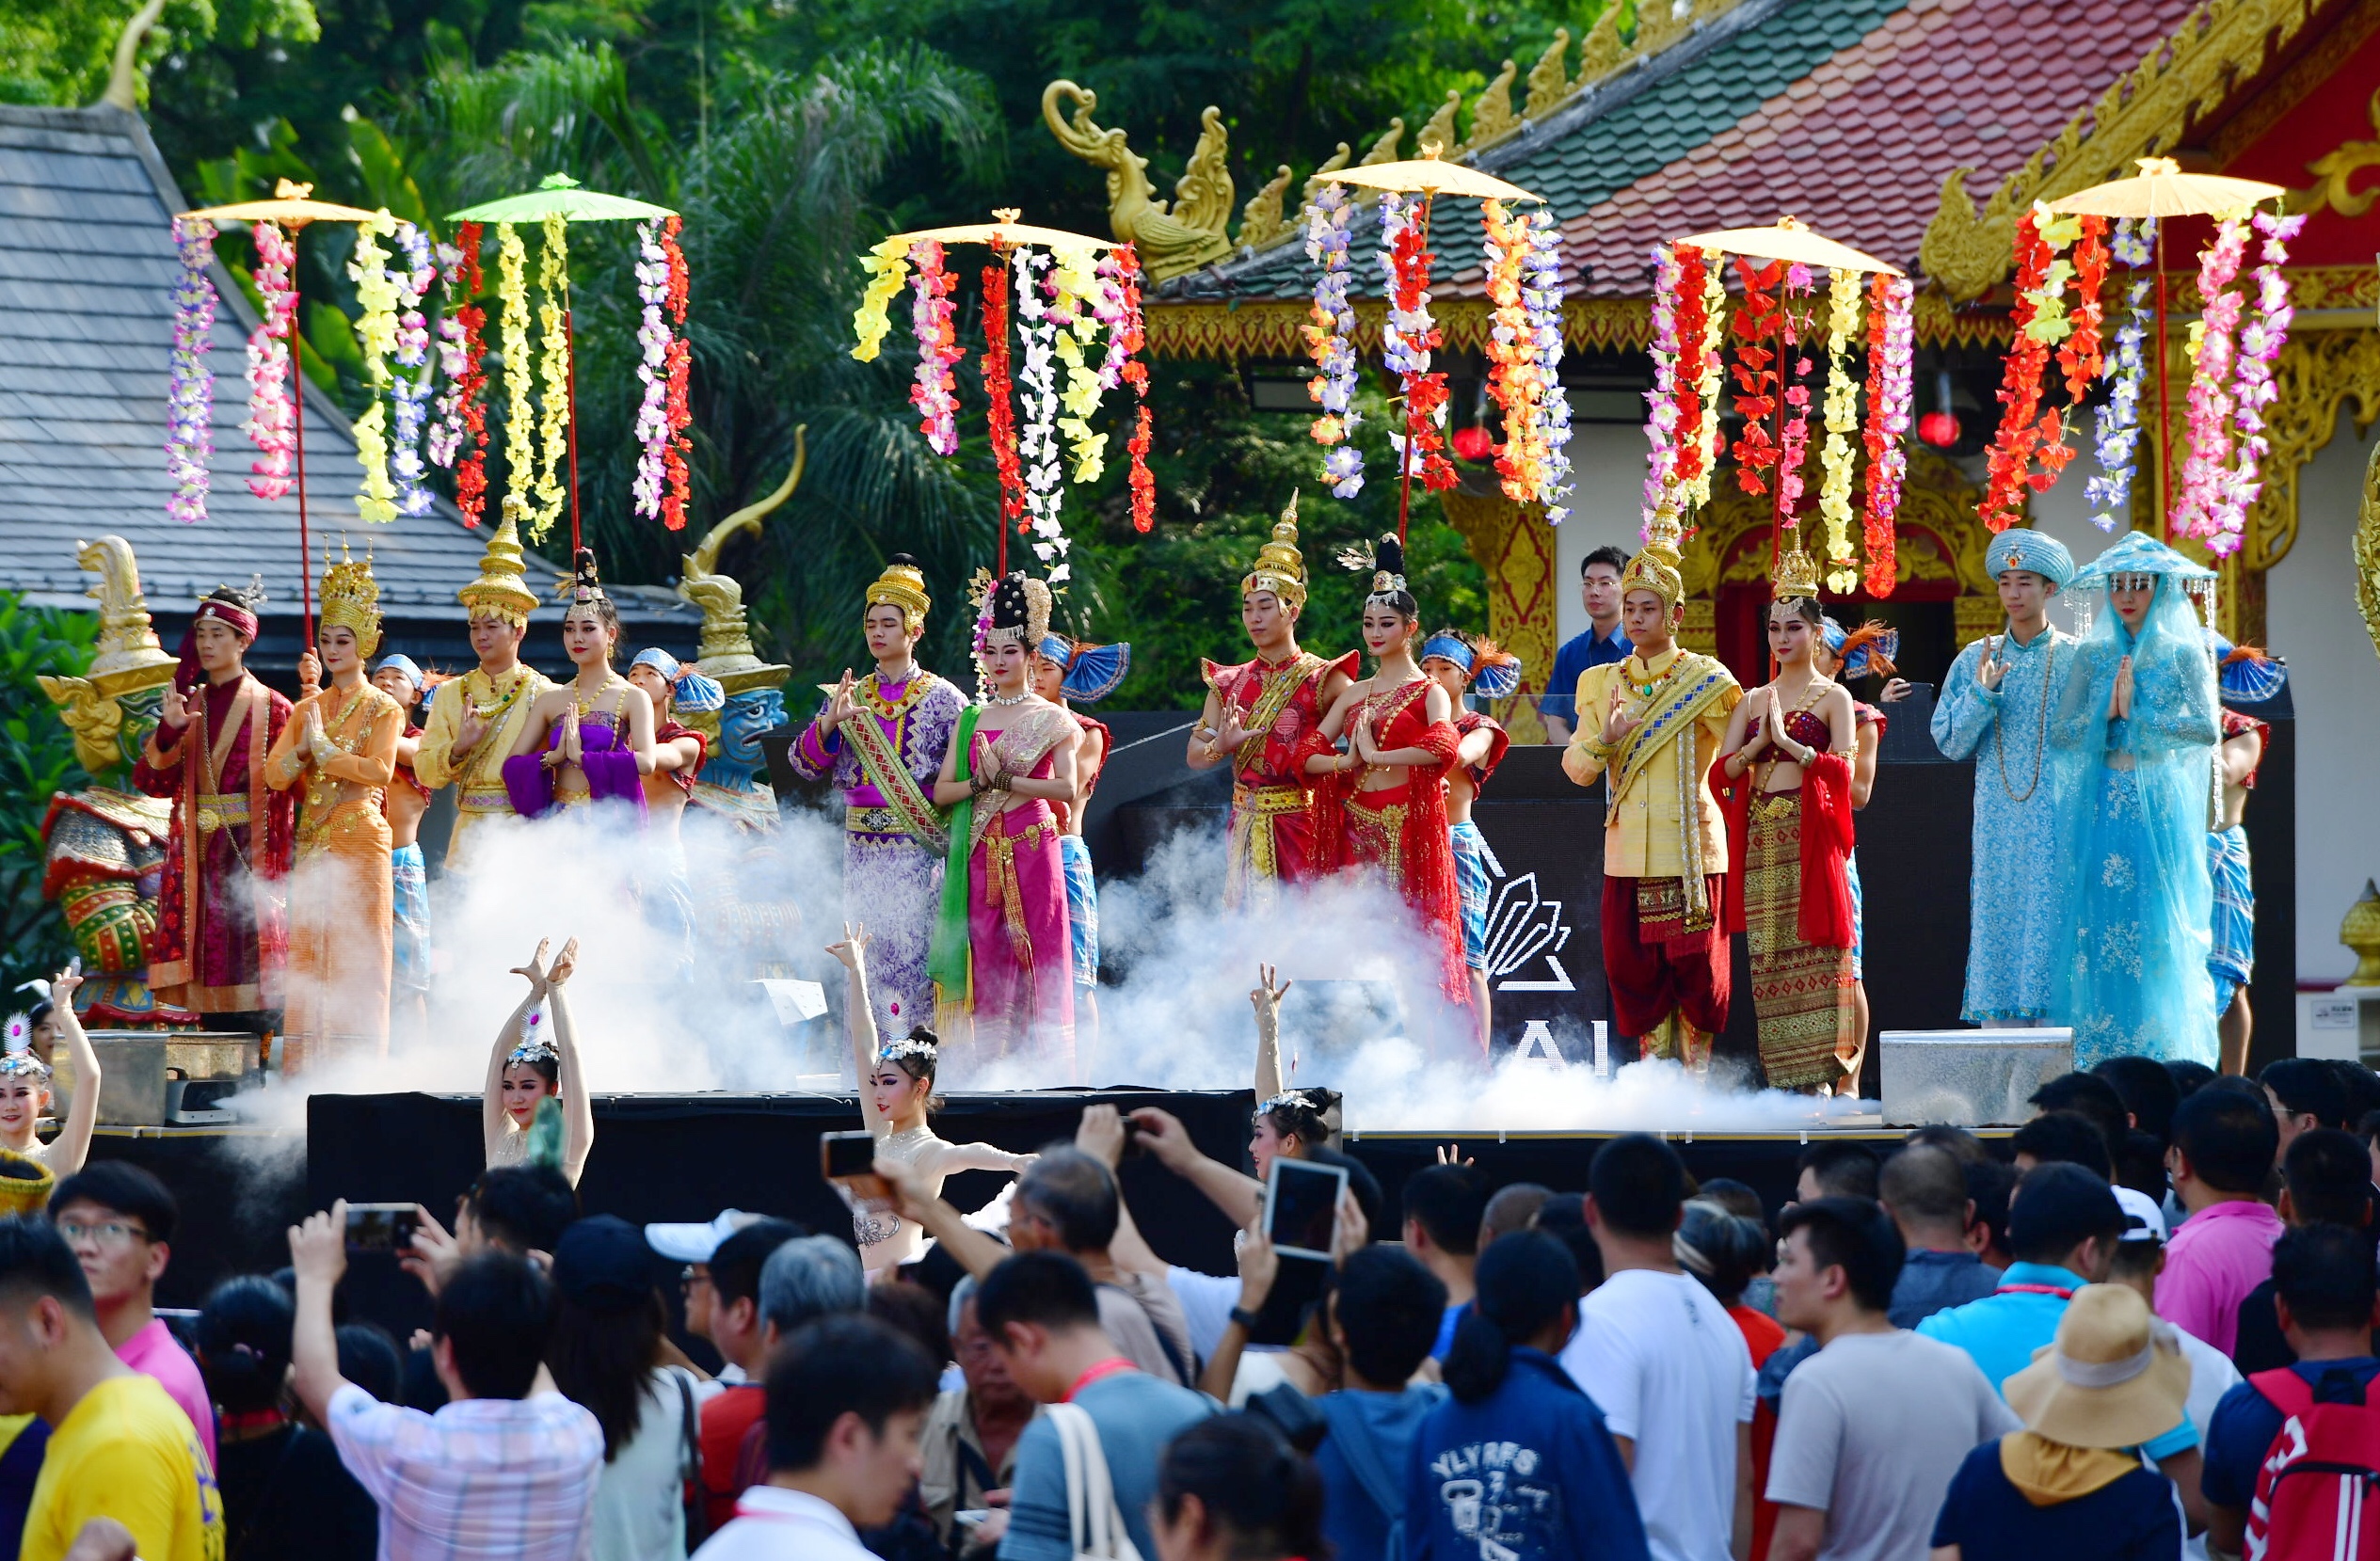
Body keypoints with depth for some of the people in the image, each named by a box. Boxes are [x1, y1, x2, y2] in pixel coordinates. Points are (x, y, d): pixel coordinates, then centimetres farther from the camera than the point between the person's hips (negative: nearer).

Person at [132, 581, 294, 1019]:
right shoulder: (187, 705, 13)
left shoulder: (270, 708, 0)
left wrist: (274, 864, -12)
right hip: (195, 849, 4)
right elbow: (153, 781, 8)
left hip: (249, 849, -4)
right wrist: (169, 731, -9)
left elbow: (283, 788, -4)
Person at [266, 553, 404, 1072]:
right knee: (308, 953, 1)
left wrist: (323, 747, -10)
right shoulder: (307, 707, 16)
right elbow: (275, 774, 7)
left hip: (359, 840, -5)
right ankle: (306, 1067, 2)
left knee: (356, 953, -7)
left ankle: (355, 1066, -7)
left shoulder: (382, 709, 1)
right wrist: (304, 746, -12)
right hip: (312, 843, 5)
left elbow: (380, 770, -14)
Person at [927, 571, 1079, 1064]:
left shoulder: (1051, 719, 3)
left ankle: (1038, 1067, -6)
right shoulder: (970, 720, 15)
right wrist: (980, 784, -10)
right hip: (980, 854, 4)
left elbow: (1066, 787, -9)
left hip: (1032, 849, -4)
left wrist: (1006, 781, -13)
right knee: (986, 963, 0)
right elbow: (941, 791, 9)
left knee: (1033, 961, -6)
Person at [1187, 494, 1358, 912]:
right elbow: (1194, 756, 9)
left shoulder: (1322, 679, -3)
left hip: (1301, 826, -4)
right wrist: (1221, 745, -11)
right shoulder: (1229, 684, 11)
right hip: (1245, 827, 5)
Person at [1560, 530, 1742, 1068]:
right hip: (1628, 853, 4)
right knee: (1637, 974, 3)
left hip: (1690, 849, -4)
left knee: (1695, 972, -3)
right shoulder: (1600, 683, 13)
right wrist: (1605, 739, -11)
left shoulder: (1704, 680, 0)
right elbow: (1577, 768, 6)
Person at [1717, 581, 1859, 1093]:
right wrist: (1758, 741, -8)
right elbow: (1724, 768, 8)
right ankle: (1780, 1077, 3)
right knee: (1768, 952, 1)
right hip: (1761, 835, 4)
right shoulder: (1753, 700, 16)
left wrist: (1786, 741, -12)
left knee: (1813, 949, -8)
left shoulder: (1833, 698, 3)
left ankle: (1822, 1073, -7)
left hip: (1810, 835, -4)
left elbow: (1843, 769, -9)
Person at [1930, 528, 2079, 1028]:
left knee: (2051, 927, -7)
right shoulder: (1975, 661, 10)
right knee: (1997, 931, 0)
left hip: (2058, 824, -3)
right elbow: (1949, 743, 6)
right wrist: (1981, 693, -8)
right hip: (1997, 825, 3)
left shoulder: (2077, 659, 3)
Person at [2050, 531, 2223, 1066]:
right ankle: (2099, 1063, -1)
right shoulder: (2093, 656, 11)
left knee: (2161, 932, -6)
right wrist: (2105, 710, -11)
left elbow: (2207, 729, -11)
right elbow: (2060, 734, 4)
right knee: (2097, 928, -3)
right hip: (2099, 809, 2)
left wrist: (2136, 715, -11)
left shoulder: (2183, 656, 3)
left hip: (2160, 813, -2)